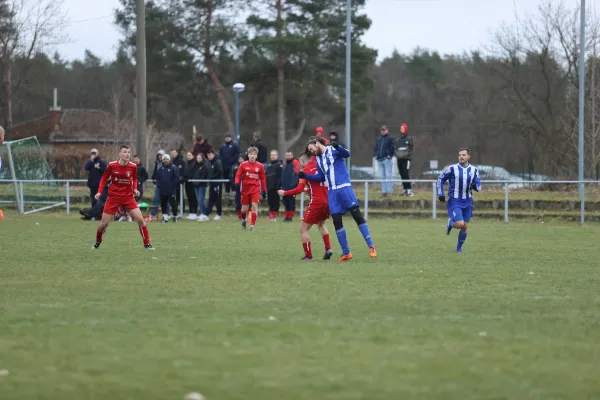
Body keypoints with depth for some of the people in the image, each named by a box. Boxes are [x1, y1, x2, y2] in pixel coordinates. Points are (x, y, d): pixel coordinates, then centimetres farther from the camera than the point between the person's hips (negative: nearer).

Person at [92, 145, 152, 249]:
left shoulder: (133, 167, -7)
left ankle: (147, 244, 0)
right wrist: (99, 191, -7)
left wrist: (135, 189, -5)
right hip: (113, 197, -1)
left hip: (128, 197, 1)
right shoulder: (111, 166, -11)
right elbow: (104, 178, 4)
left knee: (140, 219, -12)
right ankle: (98, 241, 29)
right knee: (104, 223, 1)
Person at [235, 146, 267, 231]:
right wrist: (237, 183, -18)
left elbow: (263, 179, 8)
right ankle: (244, 219, 37)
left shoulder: (260, 166, 2)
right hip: (245, 188, 0)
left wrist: (264, 191, 8)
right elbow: (238, 175, 1)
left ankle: (252, 224, -9)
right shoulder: (243, 165, 0)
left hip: (256, 189, 0)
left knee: (254, 205, -15)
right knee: (245, 207, 5)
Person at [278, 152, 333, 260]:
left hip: (316, 202, -7)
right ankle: (328, 249, 19)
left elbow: (299, 189, -13)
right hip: (327, 200, 7)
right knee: (321, 224, 31)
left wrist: (284, 193, -2)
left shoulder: (305, 170, -6)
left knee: (304, 229, 3)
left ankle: (308, 255, -1)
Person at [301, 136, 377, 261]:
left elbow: (347, 154, -21)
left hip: (344, 188, -7)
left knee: (357, 216, -11)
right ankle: (346, 253, 8)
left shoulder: (332, 150, -3)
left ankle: (371, 247, -8)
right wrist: (306, 176, 14)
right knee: (337, 222, 1)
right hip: (332, 192, 7)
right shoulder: (318, 159, 18)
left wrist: (337, 147, -40)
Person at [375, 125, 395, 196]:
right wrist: (376, 155, 11)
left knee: (388, 175, -8)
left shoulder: (390, 139, 0)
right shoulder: (379, 139, 19)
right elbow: (376, 148, 24)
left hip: (387, 159, -7)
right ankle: (384, 191, 10)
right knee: (382, 176, 7)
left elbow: (392, 148, -7)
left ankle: (389, 191, -8)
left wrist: (389, 155, -14)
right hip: (379, 160, 7)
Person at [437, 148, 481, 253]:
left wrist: (475, 186, -17)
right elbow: (440, 179, 5)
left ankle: (459, 248, 24)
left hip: (467, 202, 4)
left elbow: (478, 186, 8)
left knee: (465, 227, 6)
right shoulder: (452, 169, -7)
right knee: (460, 224, -17)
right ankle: (450, 223, 18)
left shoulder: (474, 170, 3)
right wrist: (440, 194, -2)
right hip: (454, 202, -4)